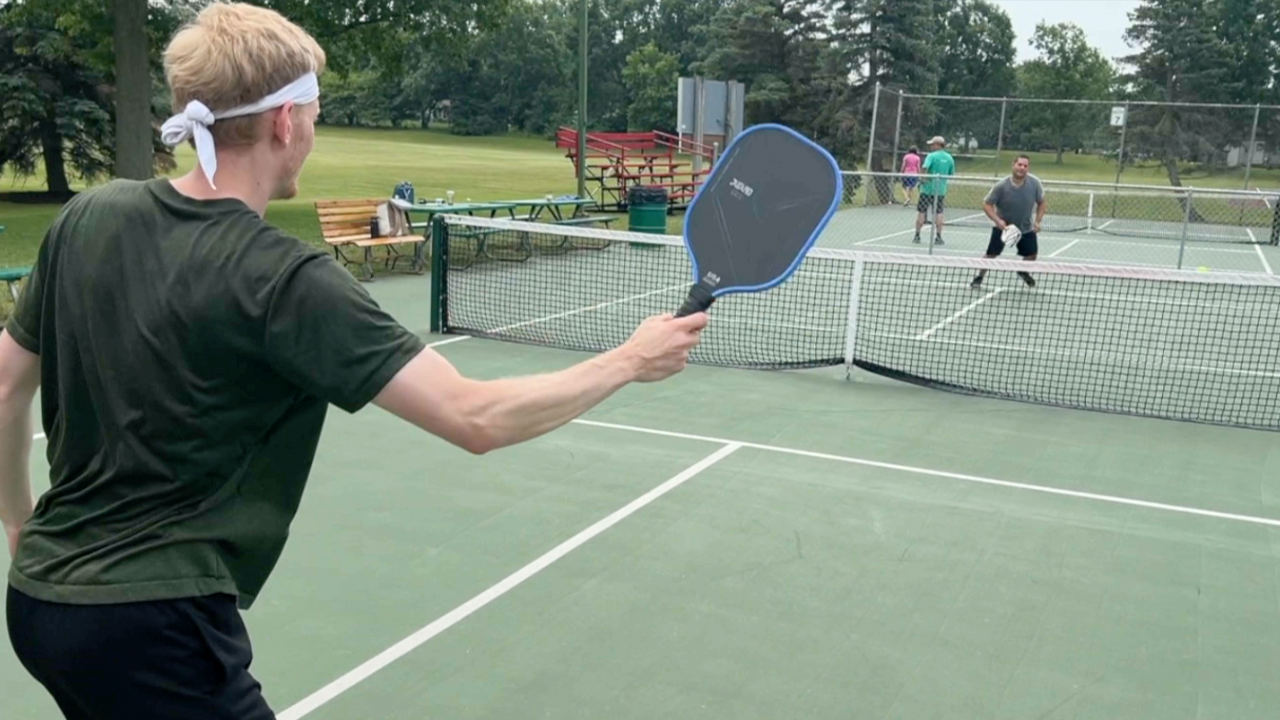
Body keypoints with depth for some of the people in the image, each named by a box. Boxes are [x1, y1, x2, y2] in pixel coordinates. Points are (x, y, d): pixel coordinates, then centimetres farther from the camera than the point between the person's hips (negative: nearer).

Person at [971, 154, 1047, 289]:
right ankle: (979, 277, 12)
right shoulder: (1001, 186, -23)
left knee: (1032, 253, 3)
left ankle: (1023, 272, 35)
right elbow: (987, 204, -16)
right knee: (991, 253, -7)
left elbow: (1041, 203, 0)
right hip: (1002, 225, -3)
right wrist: (997, 220, -29)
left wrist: (1037, 221, -13)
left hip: (1026, 227, 3)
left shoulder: (1034, 183, -16)